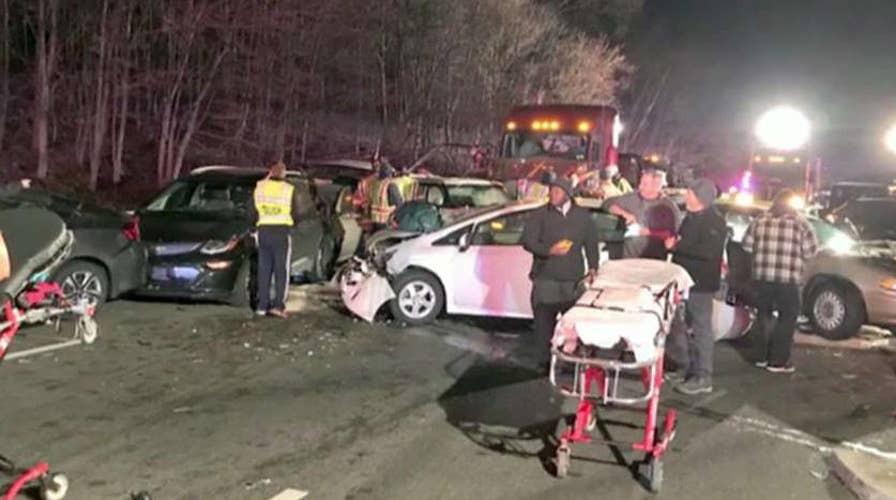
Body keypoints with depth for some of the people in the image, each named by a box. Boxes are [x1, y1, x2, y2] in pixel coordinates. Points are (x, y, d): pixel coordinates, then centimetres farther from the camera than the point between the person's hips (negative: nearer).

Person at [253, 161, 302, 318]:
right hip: (281, 230, -3)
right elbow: (296, 210, 2)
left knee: (264, 269, 10)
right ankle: (278, 305, -7)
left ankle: (262, 305, 9)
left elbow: (256, 208, 11)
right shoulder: (288, 189, -5)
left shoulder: (260, 187, 2)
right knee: (281, 270, 1)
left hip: (264, 230, 3)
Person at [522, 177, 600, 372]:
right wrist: (549, 250, -17)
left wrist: (593, 266, 12)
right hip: (546, 278, -2)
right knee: (544, 320, -1)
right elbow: (528, 241, -3)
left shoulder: (582, 216, 11)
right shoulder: (541, 215, 2)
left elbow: (591, 242, 20)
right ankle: (545, 359, 9)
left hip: (573, 279, 2)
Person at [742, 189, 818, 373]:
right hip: (788, 279, -3)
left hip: (762, 277, 3)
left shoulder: (760, 221, 2)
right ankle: (778, 361, 4)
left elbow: (747, 246, 7)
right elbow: (810, 251, -2)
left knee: (764, 316, 18)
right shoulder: (800, 224, -4)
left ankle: (761, 357, 22)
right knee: (787, 318, 7)